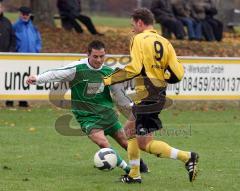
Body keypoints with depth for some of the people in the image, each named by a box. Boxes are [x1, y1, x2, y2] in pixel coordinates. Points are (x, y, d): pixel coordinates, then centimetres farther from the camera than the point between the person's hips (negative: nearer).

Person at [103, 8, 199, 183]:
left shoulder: (139, 39, -9)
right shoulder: (164, 42, 10)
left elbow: (134, 69, -21)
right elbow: (178, 74, 4)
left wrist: (110, 80, -12)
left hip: (146, 96, -8)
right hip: (160, 95, 8)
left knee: (145, 143, -5)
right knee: (131, 129, 22)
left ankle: (187, 157, -12)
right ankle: (134, 174, 24)